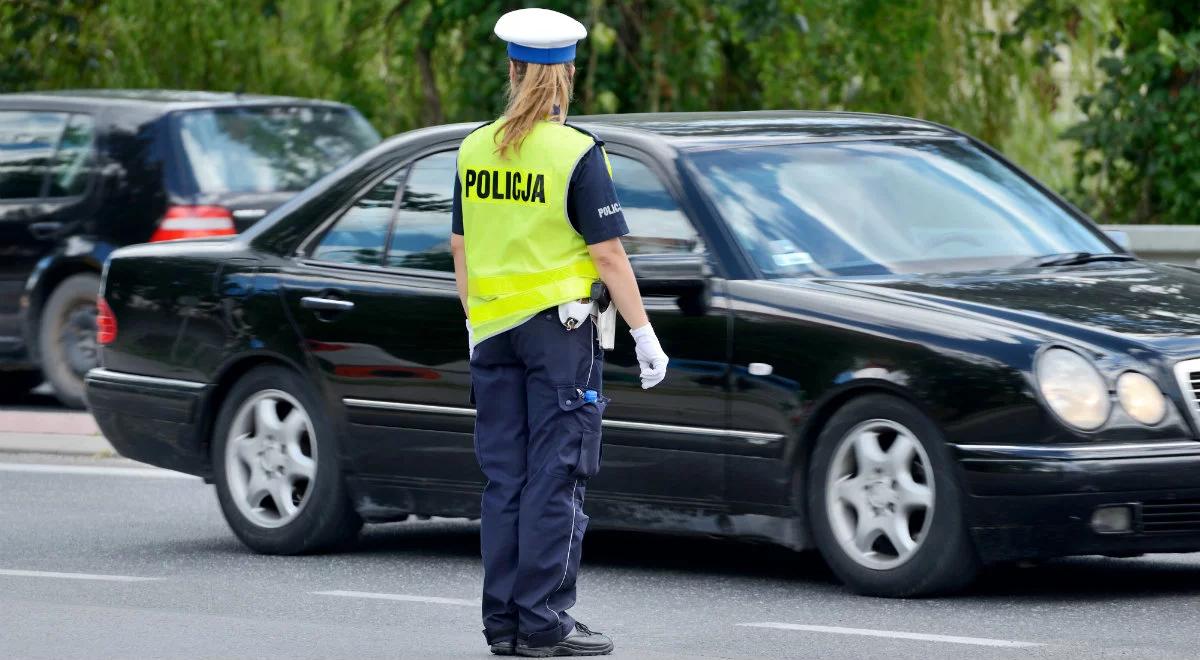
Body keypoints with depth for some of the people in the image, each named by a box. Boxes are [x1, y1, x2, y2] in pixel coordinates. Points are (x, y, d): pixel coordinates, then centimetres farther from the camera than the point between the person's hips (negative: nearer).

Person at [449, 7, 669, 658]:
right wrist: (645, 335, -4)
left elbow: (460, 248, 12)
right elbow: (608, 255, -10)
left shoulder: (475, 149, 6)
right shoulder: (576, 153, -10)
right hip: (558, 324, -5)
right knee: (555, 476, -2)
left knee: (504, 477, 9)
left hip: (492, 331, 5)